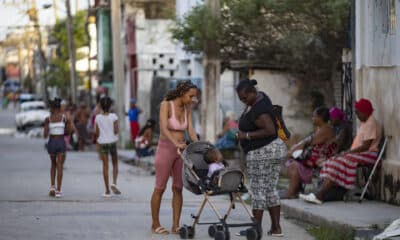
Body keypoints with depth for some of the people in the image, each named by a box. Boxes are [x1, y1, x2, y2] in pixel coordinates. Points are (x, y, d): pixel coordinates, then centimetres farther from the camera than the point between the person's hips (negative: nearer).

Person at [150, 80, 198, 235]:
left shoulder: (187, 108, 5)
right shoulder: (166, 105, -14)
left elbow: (190, 129, -1)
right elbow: (164, 129, -25)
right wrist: (176, 143, -39)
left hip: (181, 151, 6)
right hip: (165, 148, -6)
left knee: (178, 188, 4)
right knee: (160, 188, 0)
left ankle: (175, 225, 6)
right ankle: (155, 224, 10)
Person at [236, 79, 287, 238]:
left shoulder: (258, 111, -22)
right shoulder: (260, 96, 9)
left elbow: (270, 130, -29)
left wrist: (247, 135, -22)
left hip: (262, 153, -10)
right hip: (275, 148, 10)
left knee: (258, 190, -4)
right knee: (270, 189, 11)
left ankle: (257, 229, -1)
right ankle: (276, 228, 11)